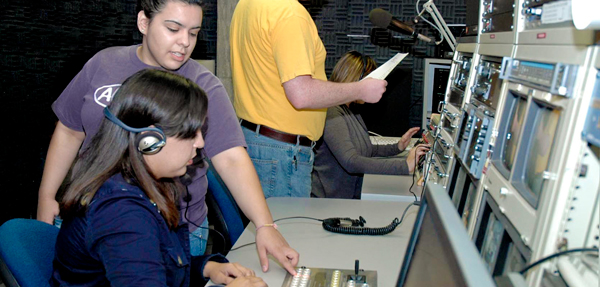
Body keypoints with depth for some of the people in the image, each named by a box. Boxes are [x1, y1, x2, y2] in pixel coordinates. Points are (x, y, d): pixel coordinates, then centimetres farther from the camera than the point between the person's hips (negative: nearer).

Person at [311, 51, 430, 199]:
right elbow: (351, 161, -28)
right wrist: (404, 166, -29)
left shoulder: (351, 112, 16)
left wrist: (397, 148, 14)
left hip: (352, 196, 9)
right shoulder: (331, 113, -17)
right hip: (329, 202, -9)